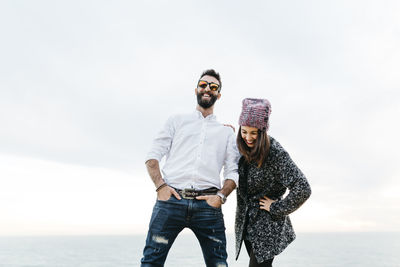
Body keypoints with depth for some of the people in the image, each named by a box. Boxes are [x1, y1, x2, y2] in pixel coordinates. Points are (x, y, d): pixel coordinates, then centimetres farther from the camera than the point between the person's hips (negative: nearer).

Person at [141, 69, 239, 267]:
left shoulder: (227, 133, 22)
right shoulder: (177, 121, 19)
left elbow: (233, 172, 14)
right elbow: (152, 156, 10)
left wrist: (221, 196, -4)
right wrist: (161, 186, -6)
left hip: (207, 204, 1)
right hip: (171, 199, -1)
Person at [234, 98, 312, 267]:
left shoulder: (276, 153, -20)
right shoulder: (243, 150, 0)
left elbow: (303, 189, -22)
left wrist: (276, 208, -14)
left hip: (268, 226, -6)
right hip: (246, 224, 7)